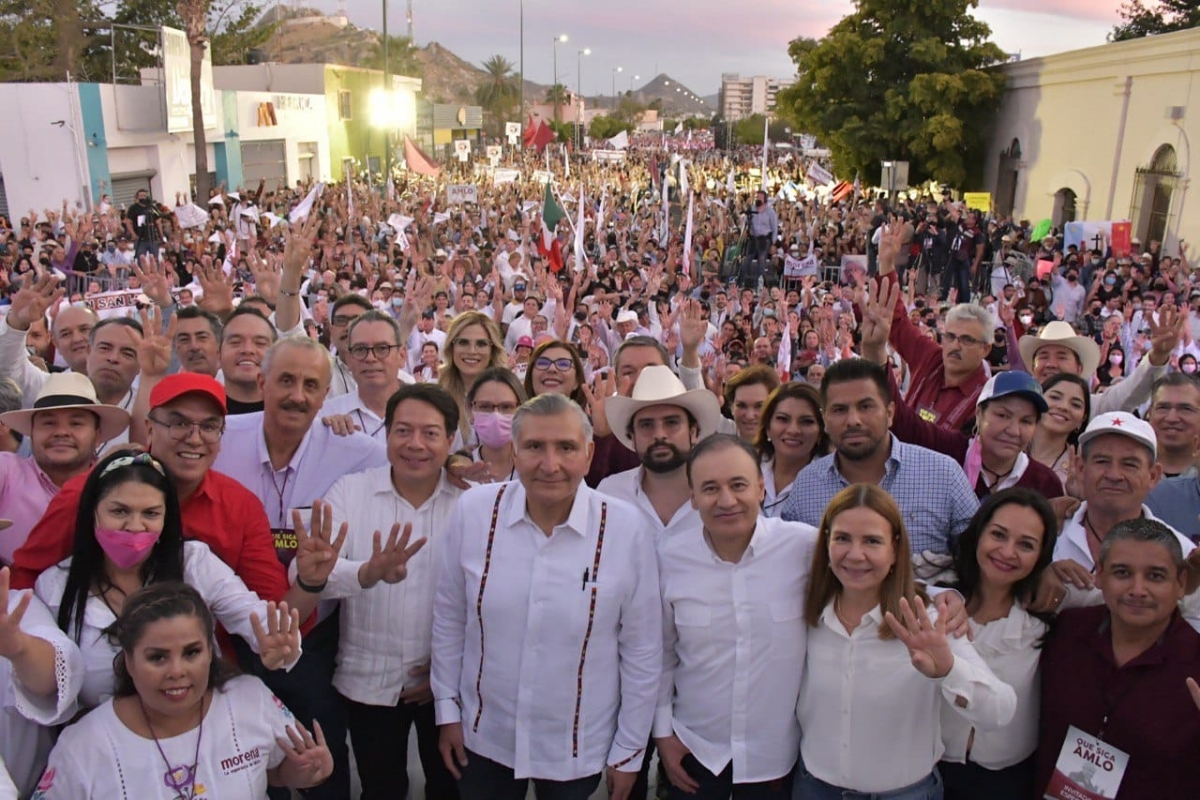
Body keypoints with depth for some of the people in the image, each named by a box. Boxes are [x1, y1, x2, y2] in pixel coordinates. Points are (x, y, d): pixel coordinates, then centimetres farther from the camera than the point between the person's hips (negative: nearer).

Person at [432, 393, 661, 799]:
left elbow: (641, 649, -8)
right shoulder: (473, 511, -13)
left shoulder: (626, 528, -17)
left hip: (578, 750, -1)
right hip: (483, 739, 1)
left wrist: (629, 750, -2)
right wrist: (447, 709, 4)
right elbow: (448, 618, 0)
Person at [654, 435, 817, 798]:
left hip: (778, 754, -1)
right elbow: (661, 652, 2)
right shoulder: (669, 556, -10)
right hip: (694, 750, 1)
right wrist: (662, 731, 5)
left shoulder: (806, 546, -15)